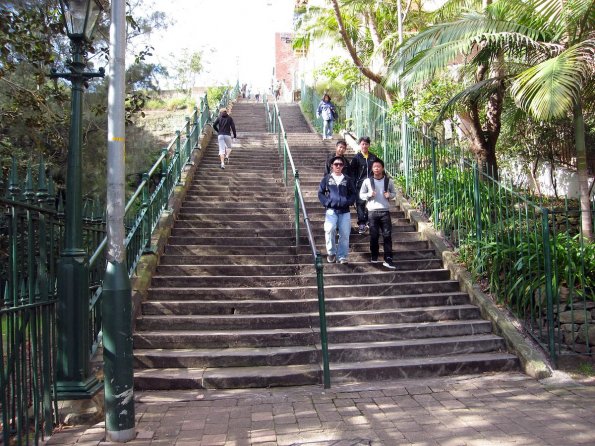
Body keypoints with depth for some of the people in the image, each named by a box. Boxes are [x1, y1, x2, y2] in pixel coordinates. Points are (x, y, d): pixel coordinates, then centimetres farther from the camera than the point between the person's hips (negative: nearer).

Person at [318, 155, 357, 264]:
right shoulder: (326, 179, 9)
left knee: (344, 234, -1)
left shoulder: (347, 180, 13)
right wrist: (326, 202, -6)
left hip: (345, 211, 2)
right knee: (330, 230, -22)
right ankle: (331, 252, -4)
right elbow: (320, 193, 9)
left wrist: (348, 202, -2)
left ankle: (342, 256, 10)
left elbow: (354, 193, 16)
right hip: (331, 210, -2)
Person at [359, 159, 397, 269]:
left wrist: (390, 195, -6)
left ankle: (388, 260, -3)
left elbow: (394, 193, 16)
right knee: (374, 235, 4)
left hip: (385, 211, 0)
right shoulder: (367, 181, 3)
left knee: (387, 235, -4)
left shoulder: (388, 181, 6)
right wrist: (369, 194, -12)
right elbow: (361, 195, 8)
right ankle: (374, 257, 21)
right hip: (372, 211, 0)